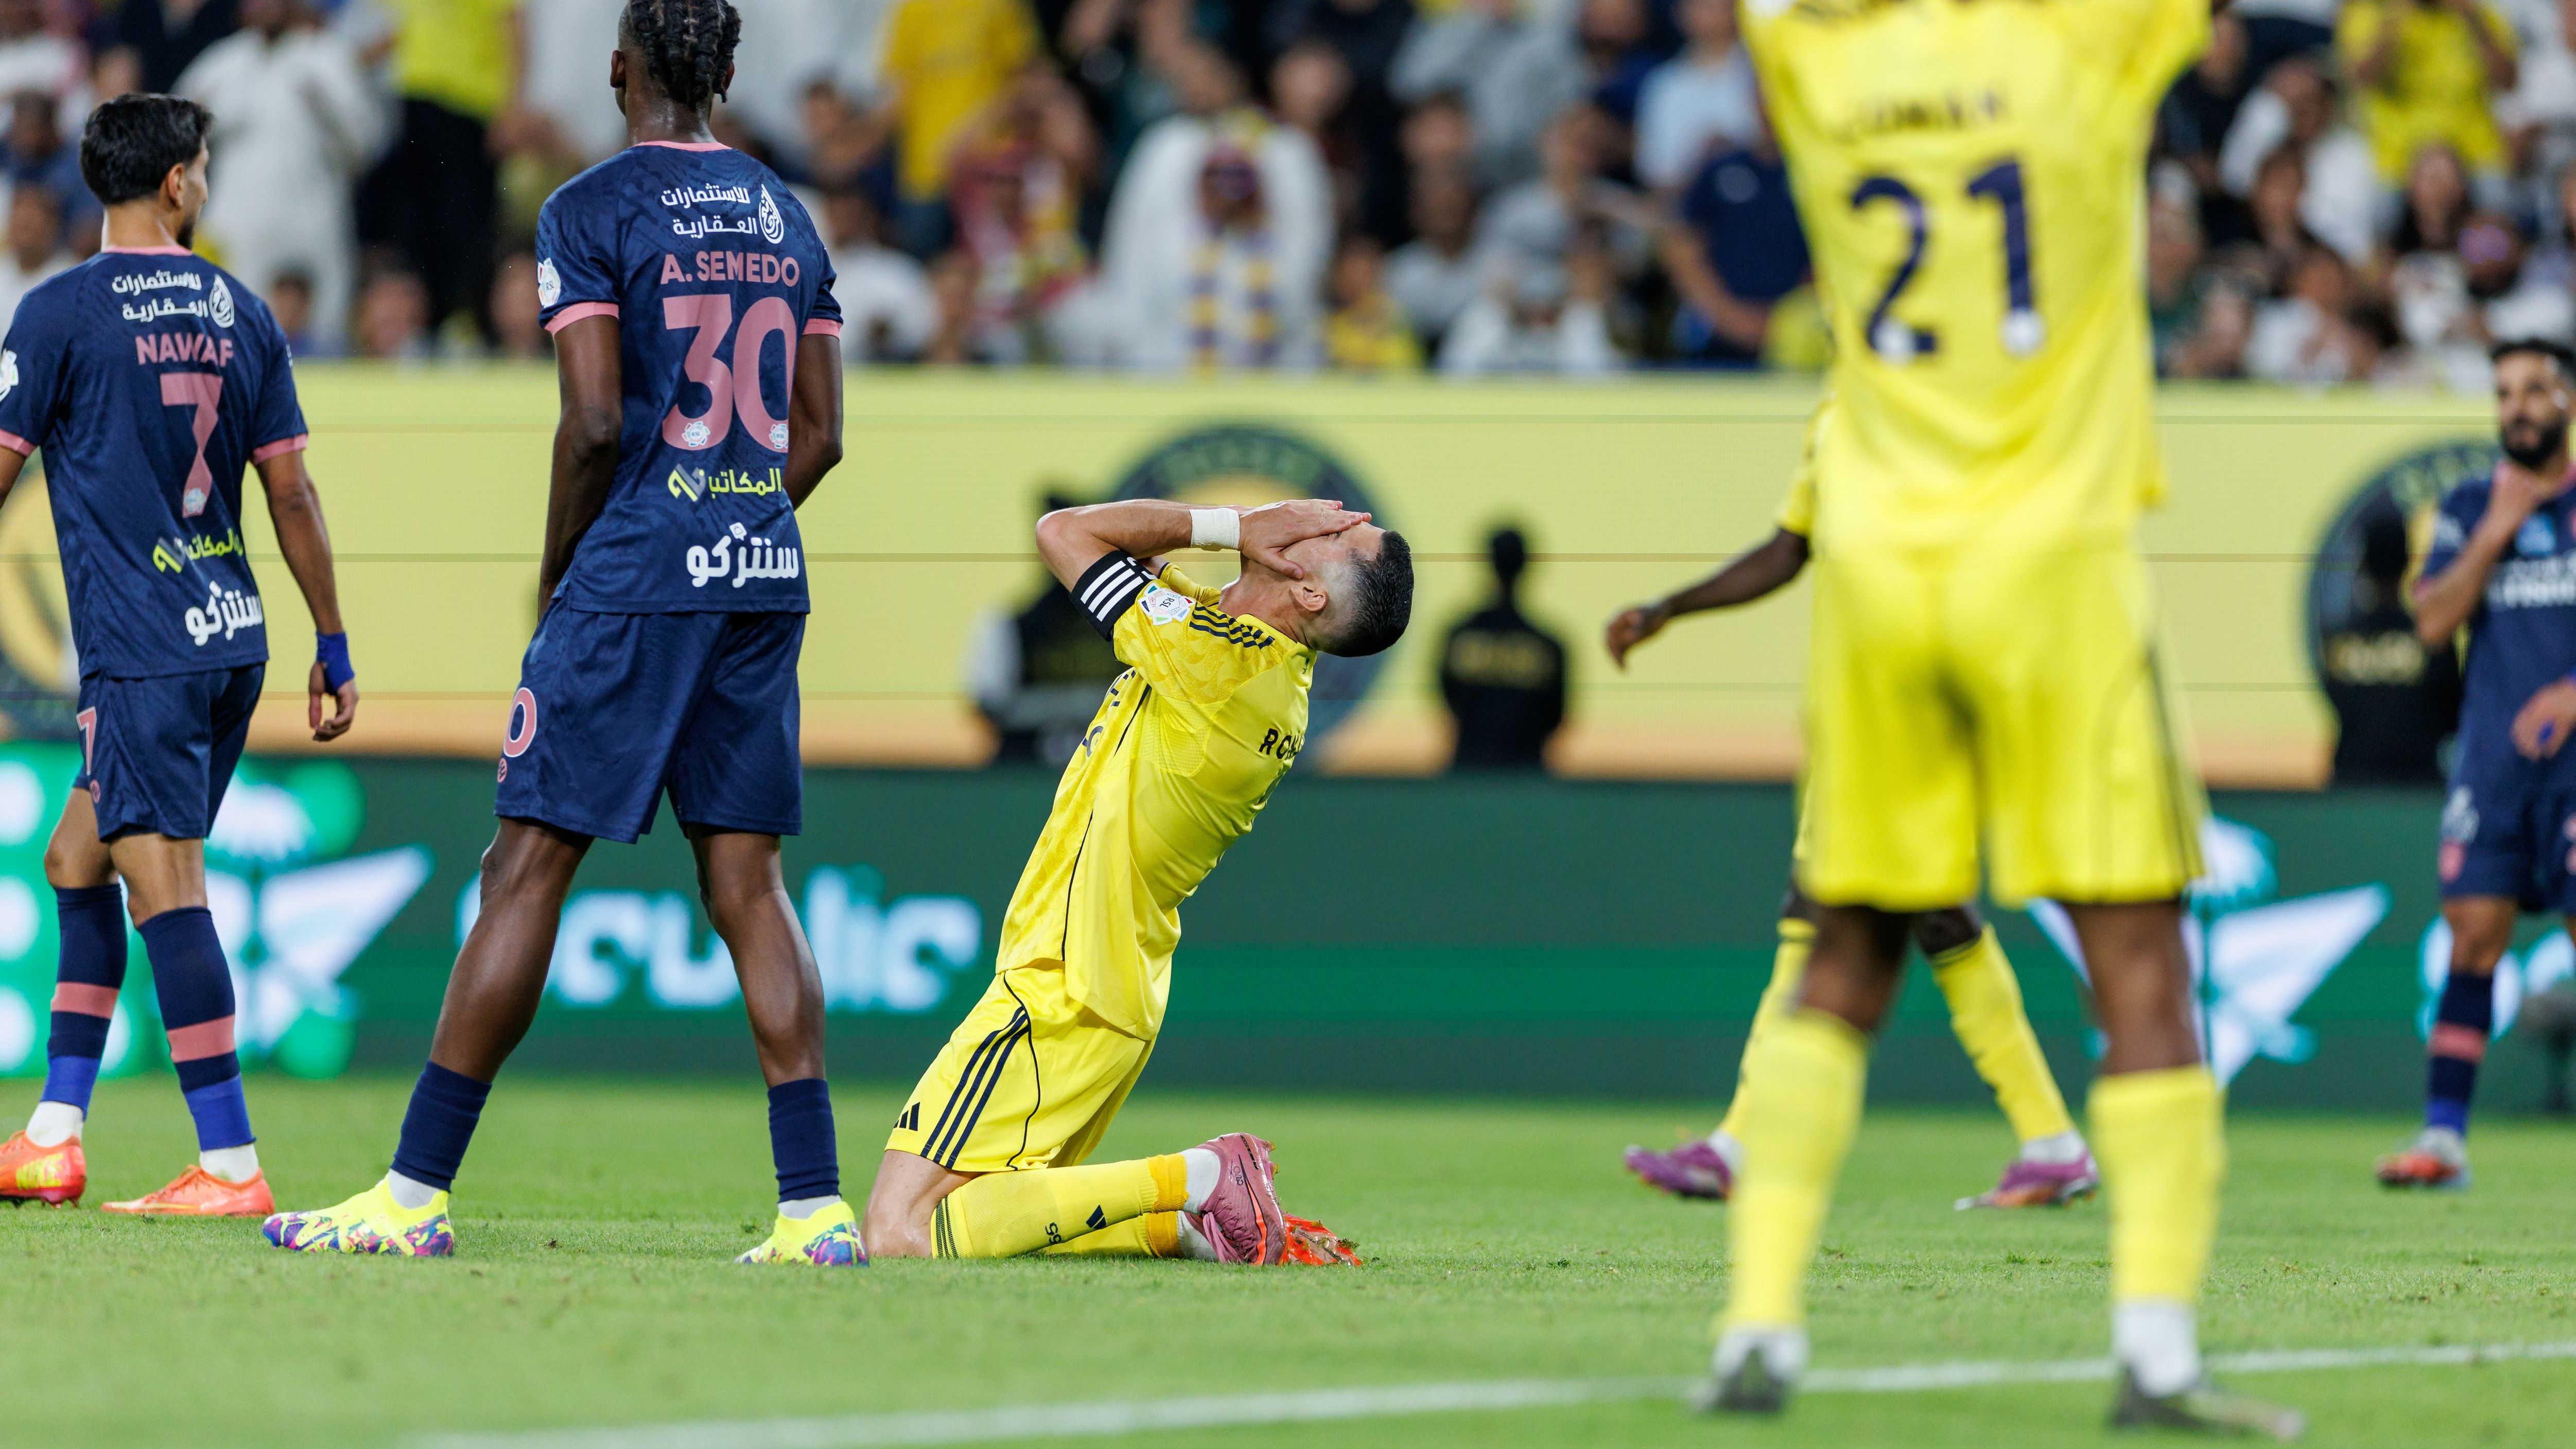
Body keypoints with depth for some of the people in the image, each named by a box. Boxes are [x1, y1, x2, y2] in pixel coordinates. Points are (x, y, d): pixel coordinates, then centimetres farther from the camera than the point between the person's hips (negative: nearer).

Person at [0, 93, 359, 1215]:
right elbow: (290, 490, 11)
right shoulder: (239, 312, 9)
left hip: (140, 648, -7)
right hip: (232, 638, 7)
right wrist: (332, 646, 16)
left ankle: (231, 1167, -14)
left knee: (164, 886, -9)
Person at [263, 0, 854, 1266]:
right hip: (764, 581, 6)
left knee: (529, 868, -4)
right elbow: (819, 433, 12)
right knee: (747, 885, 6)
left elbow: (596, 422, -13)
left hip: (635, 577, -6)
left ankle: (416, 1192, -4)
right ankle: (815, 1208, -1)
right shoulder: (787, 217, 13)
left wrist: (556, 574, 0)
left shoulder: (590, 211, -7)